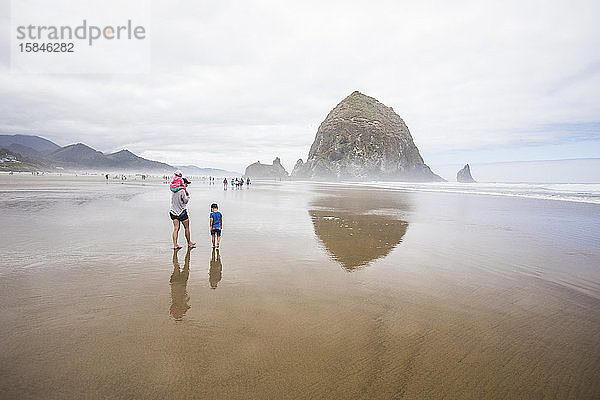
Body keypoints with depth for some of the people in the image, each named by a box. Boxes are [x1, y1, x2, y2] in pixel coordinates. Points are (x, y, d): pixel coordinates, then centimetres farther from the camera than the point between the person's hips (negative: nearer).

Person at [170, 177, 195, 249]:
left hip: (173, 212, 7)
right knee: (187, 228, 9)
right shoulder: (182, 191, -15)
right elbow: (186, 200, -13)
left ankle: (175, 244, 3)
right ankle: (189, 243, 21)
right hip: (182, 212, -7)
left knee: (176, 228, 6)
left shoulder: (173, 190, 9)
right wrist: (188, 196, 5)